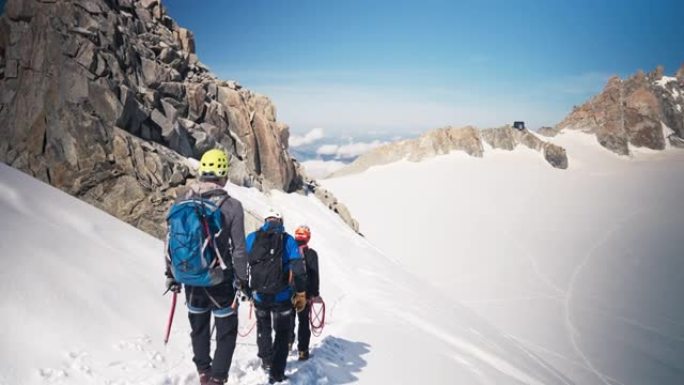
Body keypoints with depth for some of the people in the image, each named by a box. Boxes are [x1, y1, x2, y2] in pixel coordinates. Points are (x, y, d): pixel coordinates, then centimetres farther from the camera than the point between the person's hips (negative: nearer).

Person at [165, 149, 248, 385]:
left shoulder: (181, 203, -3)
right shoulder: (231, 206, -15)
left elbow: (171, 242, 4)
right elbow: (238, 249, -12)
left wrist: (171, 275, 16)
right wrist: (243, 280, 0)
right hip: (219, 280, -4)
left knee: (198, 327, 24)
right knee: (226, 331, 12)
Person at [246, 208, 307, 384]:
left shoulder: (252, 238, 3)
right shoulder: (288, 240, -3)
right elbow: (298, 268, -9)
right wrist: (301, 293, -3)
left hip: (259, 294, 2)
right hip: (281, 296, -2)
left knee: (263, 327, 28)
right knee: (282, 332, 12)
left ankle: (266, 361, 33)